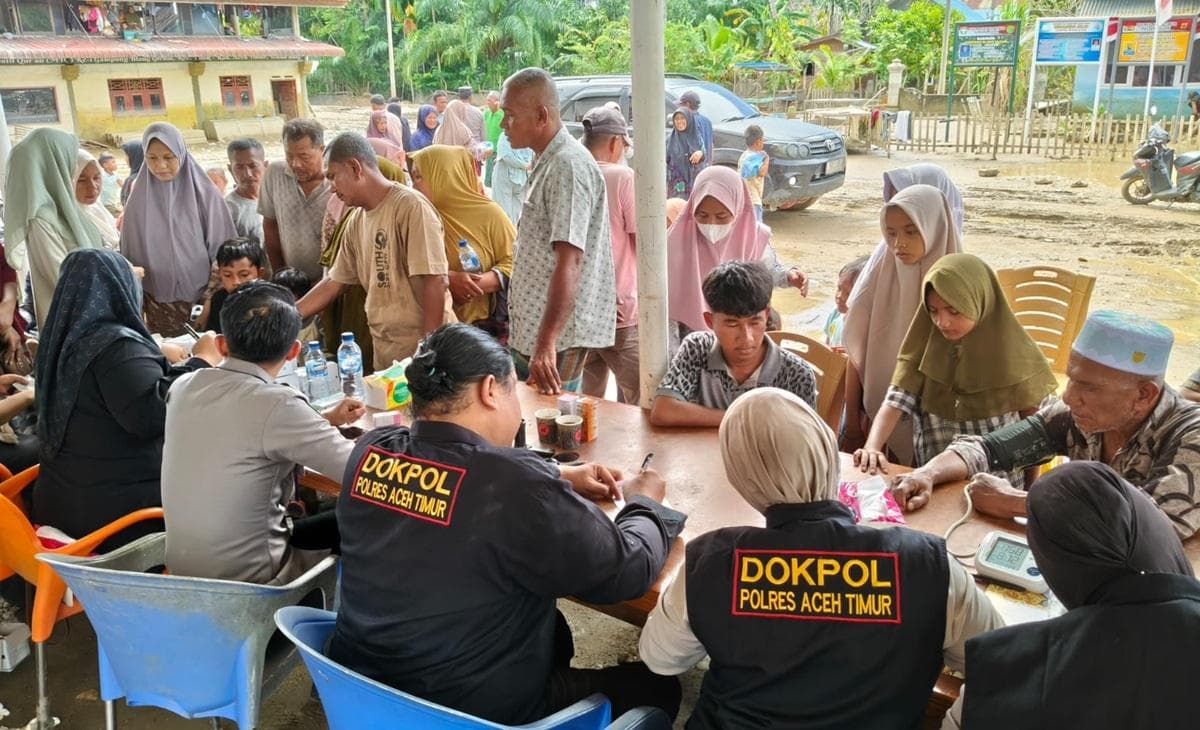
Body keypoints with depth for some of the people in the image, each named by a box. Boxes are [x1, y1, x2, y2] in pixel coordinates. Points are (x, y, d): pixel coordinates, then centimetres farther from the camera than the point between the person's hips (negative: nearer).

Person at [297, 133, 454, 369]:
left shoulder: (410, 206, -13)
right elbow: (333, 283, 19)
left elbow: (433, 282, -18)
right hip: (383, 349, 7)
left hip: (419, 344, -7)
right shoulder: (356, 221, 11)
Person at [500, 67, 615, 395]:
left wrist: (547, 341, -32)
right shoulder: (547, 162, 16)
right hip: (530, 332, 10)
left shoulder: (568, 165, -17)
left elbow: (570, 261, -27)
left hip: (555, 337, -10)